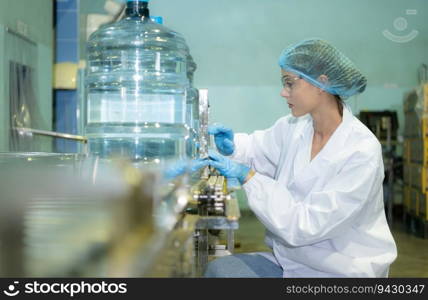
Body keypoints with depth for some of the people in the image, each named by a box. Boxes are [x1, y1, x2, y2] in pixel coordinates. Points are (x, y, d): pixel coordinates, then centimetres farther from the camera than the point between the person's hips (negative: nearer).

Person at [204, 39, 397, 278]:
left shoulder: (361, 152, -23)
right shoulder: (295, 127, -3)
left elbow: (305, 226, -25)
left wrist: (248, 177, -22)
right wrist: (231, 146, -7)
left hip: (342, 272, -6)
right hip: (291, 262, 6)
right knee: (219, 269, -11)